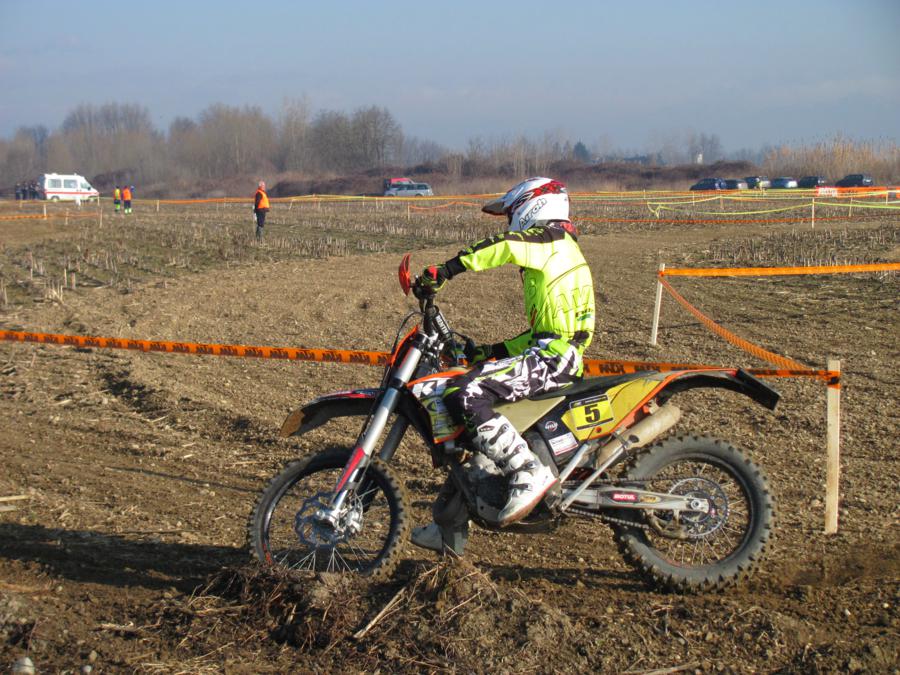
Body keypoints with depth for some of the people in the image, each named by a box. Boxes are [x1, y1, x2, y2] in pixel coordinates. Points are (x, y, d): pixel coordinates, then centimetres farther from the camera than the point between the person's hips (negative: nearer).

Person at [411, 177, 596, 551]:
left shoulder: (552, 237, 0)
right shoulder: (551, 254, 28)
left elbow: (502, 246, -21)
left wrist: (444, 270, -23)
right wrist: (495, 351, 23)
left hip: (553, 356, -11)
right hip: (553, 353, 11)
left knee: (465, 395, -25)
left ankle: (530, 472, -27)